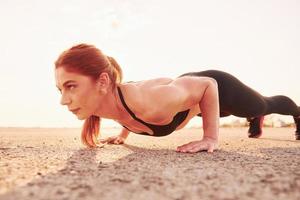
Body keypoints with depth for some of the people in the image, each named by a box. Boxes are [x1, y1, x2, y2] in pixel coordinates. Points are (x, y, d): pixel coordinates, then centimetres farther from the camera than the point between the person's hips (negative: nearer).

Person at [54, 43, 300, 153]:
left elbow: (207, 84, -32)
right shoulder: (107, 99, -25)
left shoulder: (148, 103, -48)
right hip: (189, 87, 5)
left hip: (218, 89, -4)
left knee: (265, 105, 32)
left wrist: (212, 137, -32)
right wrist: (124, 133, 2)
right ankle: (257, 120, 75)